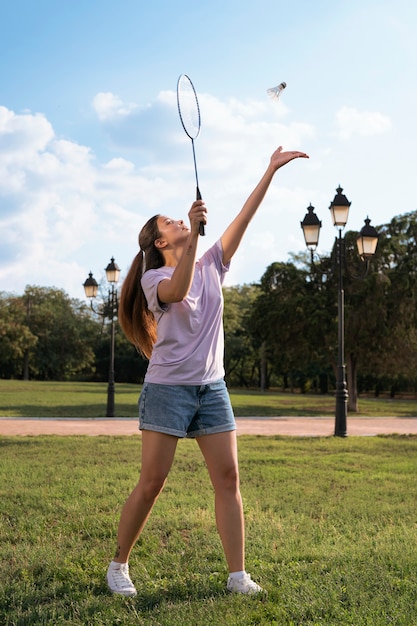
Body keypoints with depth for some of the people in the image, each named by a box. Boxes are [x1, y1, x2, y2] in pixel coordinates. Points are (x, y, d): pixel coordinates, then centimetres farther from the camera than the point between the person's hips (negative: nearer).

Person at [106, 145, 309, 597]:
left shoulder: (211, 265, 11)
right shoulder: (154, 278, -3)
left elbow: (243, 218, 6)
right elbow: (178, 292, -27)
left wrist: (271, 171, 1)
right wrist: (194, 231, -33)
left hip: (212, 388, 5)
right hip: (168, 387, -5)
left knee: (228, 479, -1)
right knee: (151, 484, -3)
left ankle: (237, 574, 5)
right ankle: (118, 565, 14)